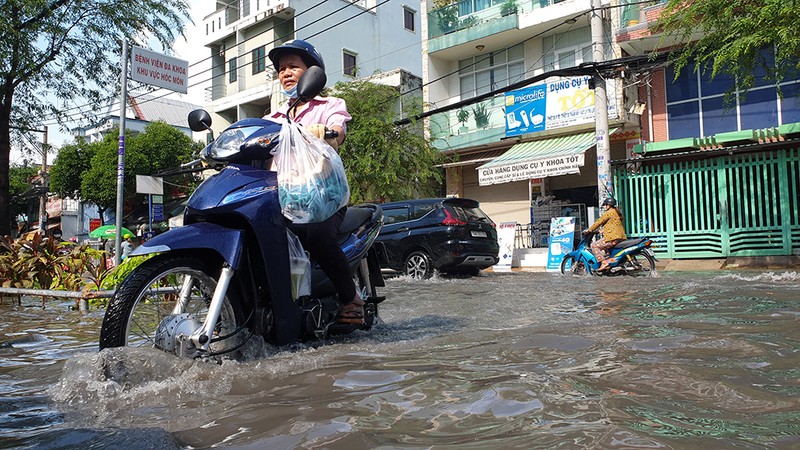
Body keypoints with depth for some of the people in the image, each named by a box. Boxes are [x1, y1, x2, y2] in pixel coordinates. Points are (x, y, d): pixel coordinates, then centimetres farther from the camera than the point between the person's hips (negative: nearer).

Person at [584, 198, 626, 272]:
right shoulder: (616, 212, 22)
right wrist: (602, 231, 33)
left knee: (594, 245, -8)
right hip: (621, 237, 11)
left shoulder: (609, 212, -7)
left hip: (613, 238, -11)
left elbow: (599, 222, -7)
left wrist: (589, 230, 0)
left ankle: (604, 262, -19)